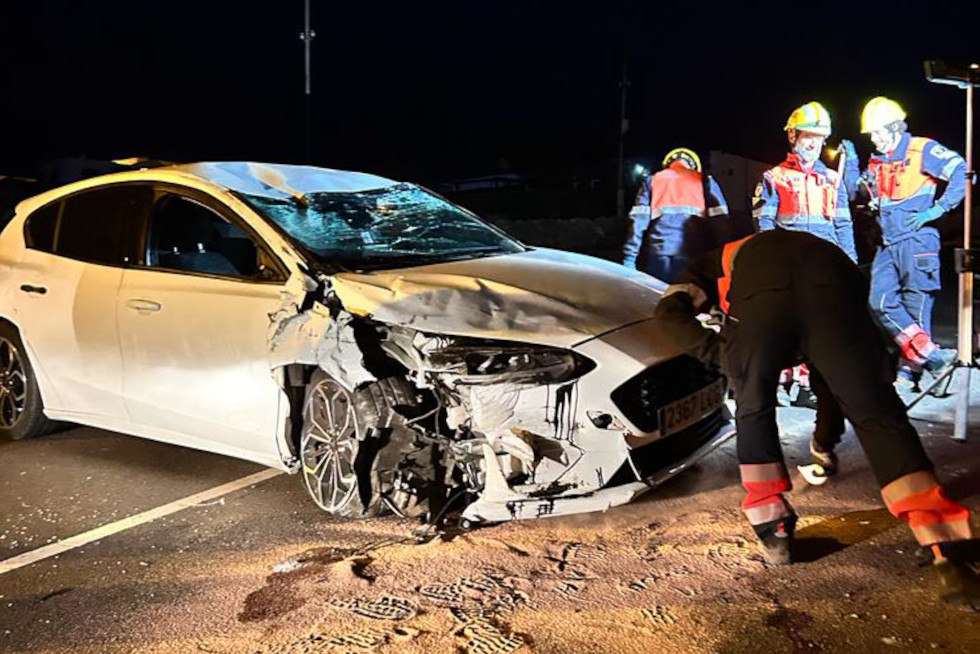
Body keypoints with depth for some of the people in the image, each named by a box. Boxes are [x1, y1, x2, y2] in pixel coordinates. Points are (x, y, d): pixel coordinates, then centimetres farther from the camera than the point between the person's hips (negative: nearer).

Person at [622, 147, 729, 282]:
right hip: (694, 254, -1)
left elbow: (639, 220, 6)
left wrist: (629, 258, 1)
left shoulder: (652, 181, 20)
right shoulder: (705, 181, 18)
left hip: (659, 253, 1)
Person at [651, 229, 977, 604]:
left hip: (759, 294, -2)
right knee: (877, 415, 10)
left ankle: (773, 532, 21)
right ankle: (943, 549, 2)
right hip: (833, 283, 3)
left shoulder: (718, 265, 41)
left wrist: (718, 351, 12)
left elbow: (668, 315, 16)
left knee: (754, 412, 21)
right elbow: (832, 359, 47)